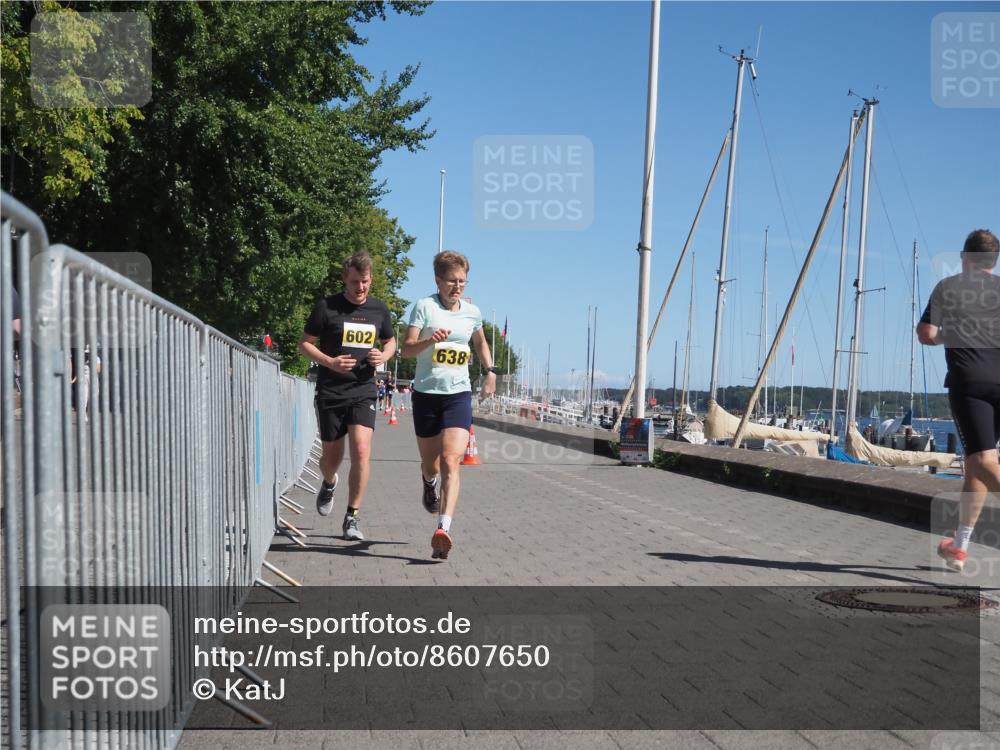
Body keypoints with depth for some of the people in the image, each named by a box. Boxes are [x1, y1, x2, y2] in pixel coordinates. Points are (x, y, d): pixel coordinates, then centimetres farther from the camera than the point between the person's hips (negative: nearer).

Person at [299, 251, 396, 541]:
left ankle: (353, 517, -3)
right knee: (332, 456, 8)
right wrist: (330, 362, -15)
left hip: (363, 391, 1)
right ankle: (329, 484, 46)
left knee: (361, 450, -16)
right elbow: (304, 343, 2)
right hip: (330, 392, -1)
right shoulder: (327, 307, -3)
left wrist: (383, 356, -1)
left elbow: (390, 341, 22)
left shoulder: (379, 309, 7)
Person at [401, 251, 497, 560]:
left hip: (459, 395, 1)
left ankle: (443, 529, -26)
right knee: (430, 463, 13)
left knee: (451, 460, -17)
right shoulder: (424, 306, -4)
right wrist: (429, 340, -28)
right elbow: (406, 349, -10)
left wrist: (491, 371, 17)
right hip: (426, 393, -1)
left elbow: (480, 342, 27)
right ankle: (430, 483, 52)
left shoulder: (473, 312, 7)